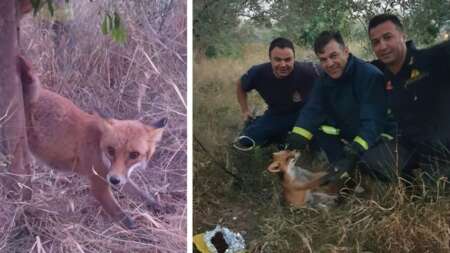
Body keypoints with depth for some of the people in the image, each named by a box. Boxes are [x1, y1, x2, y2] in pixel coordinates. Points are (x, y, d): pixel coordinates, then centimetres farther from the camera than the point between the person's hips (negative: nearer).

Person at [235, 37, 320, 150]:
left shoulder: (306, 71, -31)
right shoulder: (258, 73, -21)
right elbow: (241, 86, 3)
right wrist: (245, 110, 0)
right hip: (275, 116, 2)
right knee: (243, 142, -11)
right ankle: (280, 137, 12)